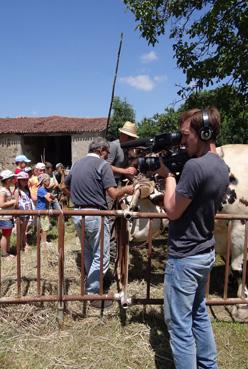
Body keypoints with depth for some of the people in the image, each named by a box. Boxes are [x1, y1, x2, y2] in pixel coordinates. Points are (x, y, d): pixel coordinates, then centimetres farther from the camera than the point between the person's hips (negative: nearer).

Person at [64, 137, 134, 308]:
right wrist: (126, 189, 2)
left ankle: (91, 286, 37)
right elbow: (113, 194, -16)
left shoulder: (77, 164, 11)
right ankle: (93, 294, 8)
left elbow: (66, 185, 24)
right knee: (101, 257, 4)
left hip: (78, 215, 8)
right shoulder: (102, 165, -10)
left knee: (87, 254, 22)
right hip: (96, 216, -8)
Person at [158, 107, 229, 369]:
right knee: (199, 313, 24)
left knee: (179, 324, 4)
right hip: (205, 252, 10)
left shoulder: (195, 166, -24)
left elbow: (172, 211, -17)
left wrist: (168, 174, -6)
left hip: (184, 257, -10)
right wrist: (173, 173, 4)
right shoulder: (221, 166, 6)